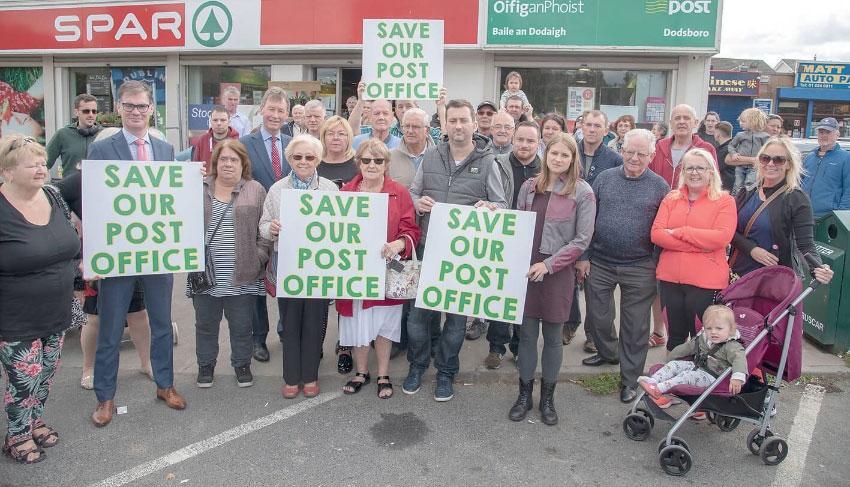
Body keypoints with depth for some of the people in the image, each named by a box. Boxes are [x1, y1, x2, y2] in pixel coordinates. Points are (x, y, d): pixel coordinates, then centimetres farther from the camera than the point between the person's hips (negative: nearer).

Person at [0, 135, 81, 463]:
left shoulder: (53, 196, 1)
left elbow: (69, 241, 14)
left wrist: (74, 286, 12)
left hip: (56, 312, 6)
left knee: (46, 374, 19)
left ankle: (35, 421, 41)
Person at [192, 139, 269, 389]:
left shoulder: (255, 191, 3)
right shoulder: (199, 189, 7)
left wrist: (259, 256, -8)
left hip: (242, 275, -1)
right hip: (206, 274, 2)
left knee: (241, 326, 10)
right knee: (206, 324, 14)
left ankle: (242, 364, 29)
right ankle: (206, 364, 32)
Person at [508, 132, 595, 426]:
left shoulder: (582, 193, -4)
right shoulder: (529, 187, 7)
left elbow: (582, 239, -7)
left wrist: (548, 264, -13)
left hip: (558, 273, -3)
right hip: (526, 270, 3)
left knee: (553, 337, 8)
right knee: (527, 333, 8)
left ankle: (547, 398, 25)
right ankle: (524, 394, 24)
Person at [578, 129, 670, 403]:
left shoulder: (659, 186, 0)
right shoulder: (605, 179, 3)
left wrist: (660, 266, -1)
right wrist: (583, 256, 0)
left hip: (639, 268, -2)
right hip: (599, 263, 2)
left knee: (635, 326, 7)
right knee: (597, 316, 15)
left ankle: (630, 379, 22)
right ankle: (608, 353, 43)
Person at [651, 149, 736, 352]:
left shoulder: (724, 201, 0)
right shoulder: (671, 199, 10)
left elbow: (721, 237, -15)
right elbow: (656, 233, -3)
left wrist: (679, 232, -11)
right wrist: (697, 245, -13)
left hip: (706, 282, -3)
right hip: (669, 278, 4)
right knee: (674, 337, 17)